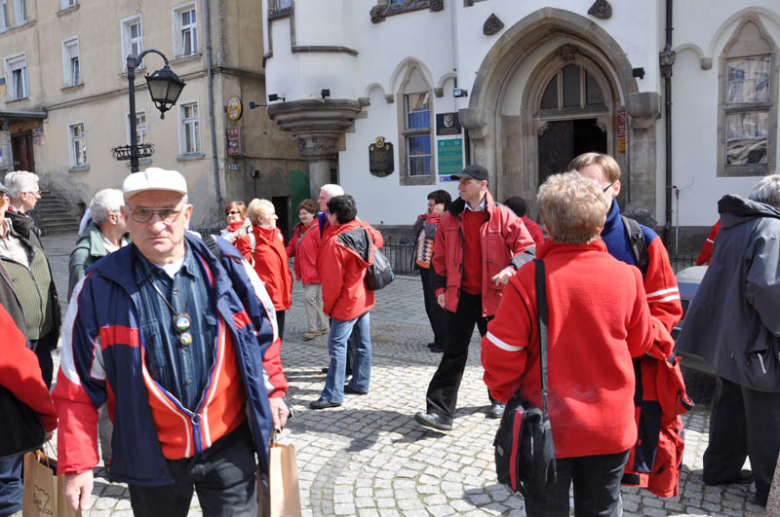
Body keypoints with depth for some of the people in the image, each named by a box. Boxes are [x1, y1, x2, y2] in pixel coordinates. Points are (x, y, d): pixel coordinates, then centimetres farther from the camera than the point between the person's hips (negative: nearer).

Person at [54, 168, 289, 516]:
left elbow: (264, 330, 7)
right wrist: (77, 464, -4)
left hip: (229, 445, 0)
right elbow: (78, 386, -4)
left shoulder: (227, 266, -8)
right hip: (151, 458, 1)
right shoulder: (98, 289, -10)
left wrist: (272, 389, 7)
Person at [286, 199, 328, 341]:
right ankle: (323, 326, 27)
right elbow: (292, 247, 14)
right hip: (304, 271, 9)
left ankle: (312, 328, 3)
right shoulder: (299, 229, 12)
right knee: (316, 299, 16)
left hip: (315, 271, -9)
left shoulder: (318, 229, -15)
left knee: (309, 297, -11)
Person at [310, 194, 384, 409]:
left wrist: (327, 305, -5)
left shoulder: (336, 242, -21)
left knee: (337, 345, -4)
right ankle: (360, 383, 26)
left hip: (346, 303, -8)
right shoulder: (365, 230, -1)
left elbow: (333, 280, -19)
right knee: (363, 343, 14)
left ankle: (333, 395, -2)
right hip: (365, 298, 8)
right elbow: (379, 240, 25)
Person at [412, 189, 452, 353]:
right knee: (430, 306, 17)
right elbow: (416, 229, 17)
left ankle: (444, 343, 7)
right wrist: (425, 215, 10)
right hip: (424, 267, 10)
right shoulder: (432, 219, 14)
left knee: (438, 308, -3)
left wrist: (434, 215, -17)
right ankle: (439, 339, 29)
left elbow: (431, 233, -30)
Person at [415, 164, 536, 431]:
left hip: (493, 295, -2)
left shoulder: (502, 216, -6)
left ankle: (500, 400, 37)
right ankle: (440, 411, 1)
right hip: (460, 296, 2)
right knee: (454, 352, 1)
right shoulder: (450, 218, 4)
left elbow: (527, 248, -6)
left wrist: (511, 268, -23)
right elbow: (440, 257, 11)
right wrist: (440, 288, 3)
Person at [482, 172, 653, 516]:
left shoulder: (529, 279, -21)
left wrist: (504, 393, 4)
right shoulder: (627, 276, -10)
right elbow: (639, 344, 5)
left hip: (548, 428, -3)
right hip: (611, 429, 3)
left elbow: (501, 354, -16)